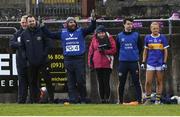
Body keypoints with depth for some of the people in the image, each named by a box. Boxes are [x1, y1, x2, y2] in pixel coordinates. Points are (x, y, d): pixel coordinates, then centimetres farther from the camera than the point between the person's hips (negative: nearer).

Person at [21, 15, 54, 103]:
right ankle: (34, 100, 10)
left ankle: (51, 98, 4)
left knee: (47, 79, -2)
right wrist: (26, 57, 1)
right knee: (32, 82, 5)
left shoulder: (41, 31, -1)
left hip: (43, 60, -2)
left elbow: (47, 43, 3)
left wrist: (44, 54, -8)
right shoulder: (24, 34, 5)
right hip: (31, 62, 2)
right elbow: (22, 48, 12)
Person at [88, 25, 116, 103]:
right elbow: (91, 51, 12)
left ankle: (107, 99, -2)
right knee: (100, 83, 7)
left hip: (107, 64, -3)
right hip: (97, 64, 3)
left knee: (106, 82, -5)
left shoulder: (110, 39, 2)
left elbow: (114, 50, -1)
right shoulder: (94, 40, 9)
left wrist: (104, 51, -14)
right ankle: (102, 99, 11)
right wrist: (90, 62, 6)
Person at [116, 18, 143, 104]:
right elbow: (117, 48, 15)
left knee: (136, 82, -3)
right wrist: (121, 56, 10)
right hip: (123, 62, 1)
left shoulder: (136, 35, 4)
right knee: (121, 83, 4)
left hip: (134, 62, -1)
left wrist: (136, 55, 6)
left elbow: (140, 47, 12)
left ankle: (139, 100, -1)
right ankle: (120, 101, 12)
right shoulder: (120, 36, 6)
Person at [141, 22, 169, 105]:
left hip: (160, 63, -1)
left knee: (159, 82, 3)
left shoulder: (162, 38, 1)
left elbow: (165, 51, 3)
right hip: (150, 63, 1)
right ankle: (148, 99, 4)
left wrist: (164, 63, -4)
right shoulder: (147, 38, 7)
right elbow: (145, 51, 14)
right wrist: (143, 62, 8)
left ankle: (158, 100, 9)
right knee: (148, 82, -6)